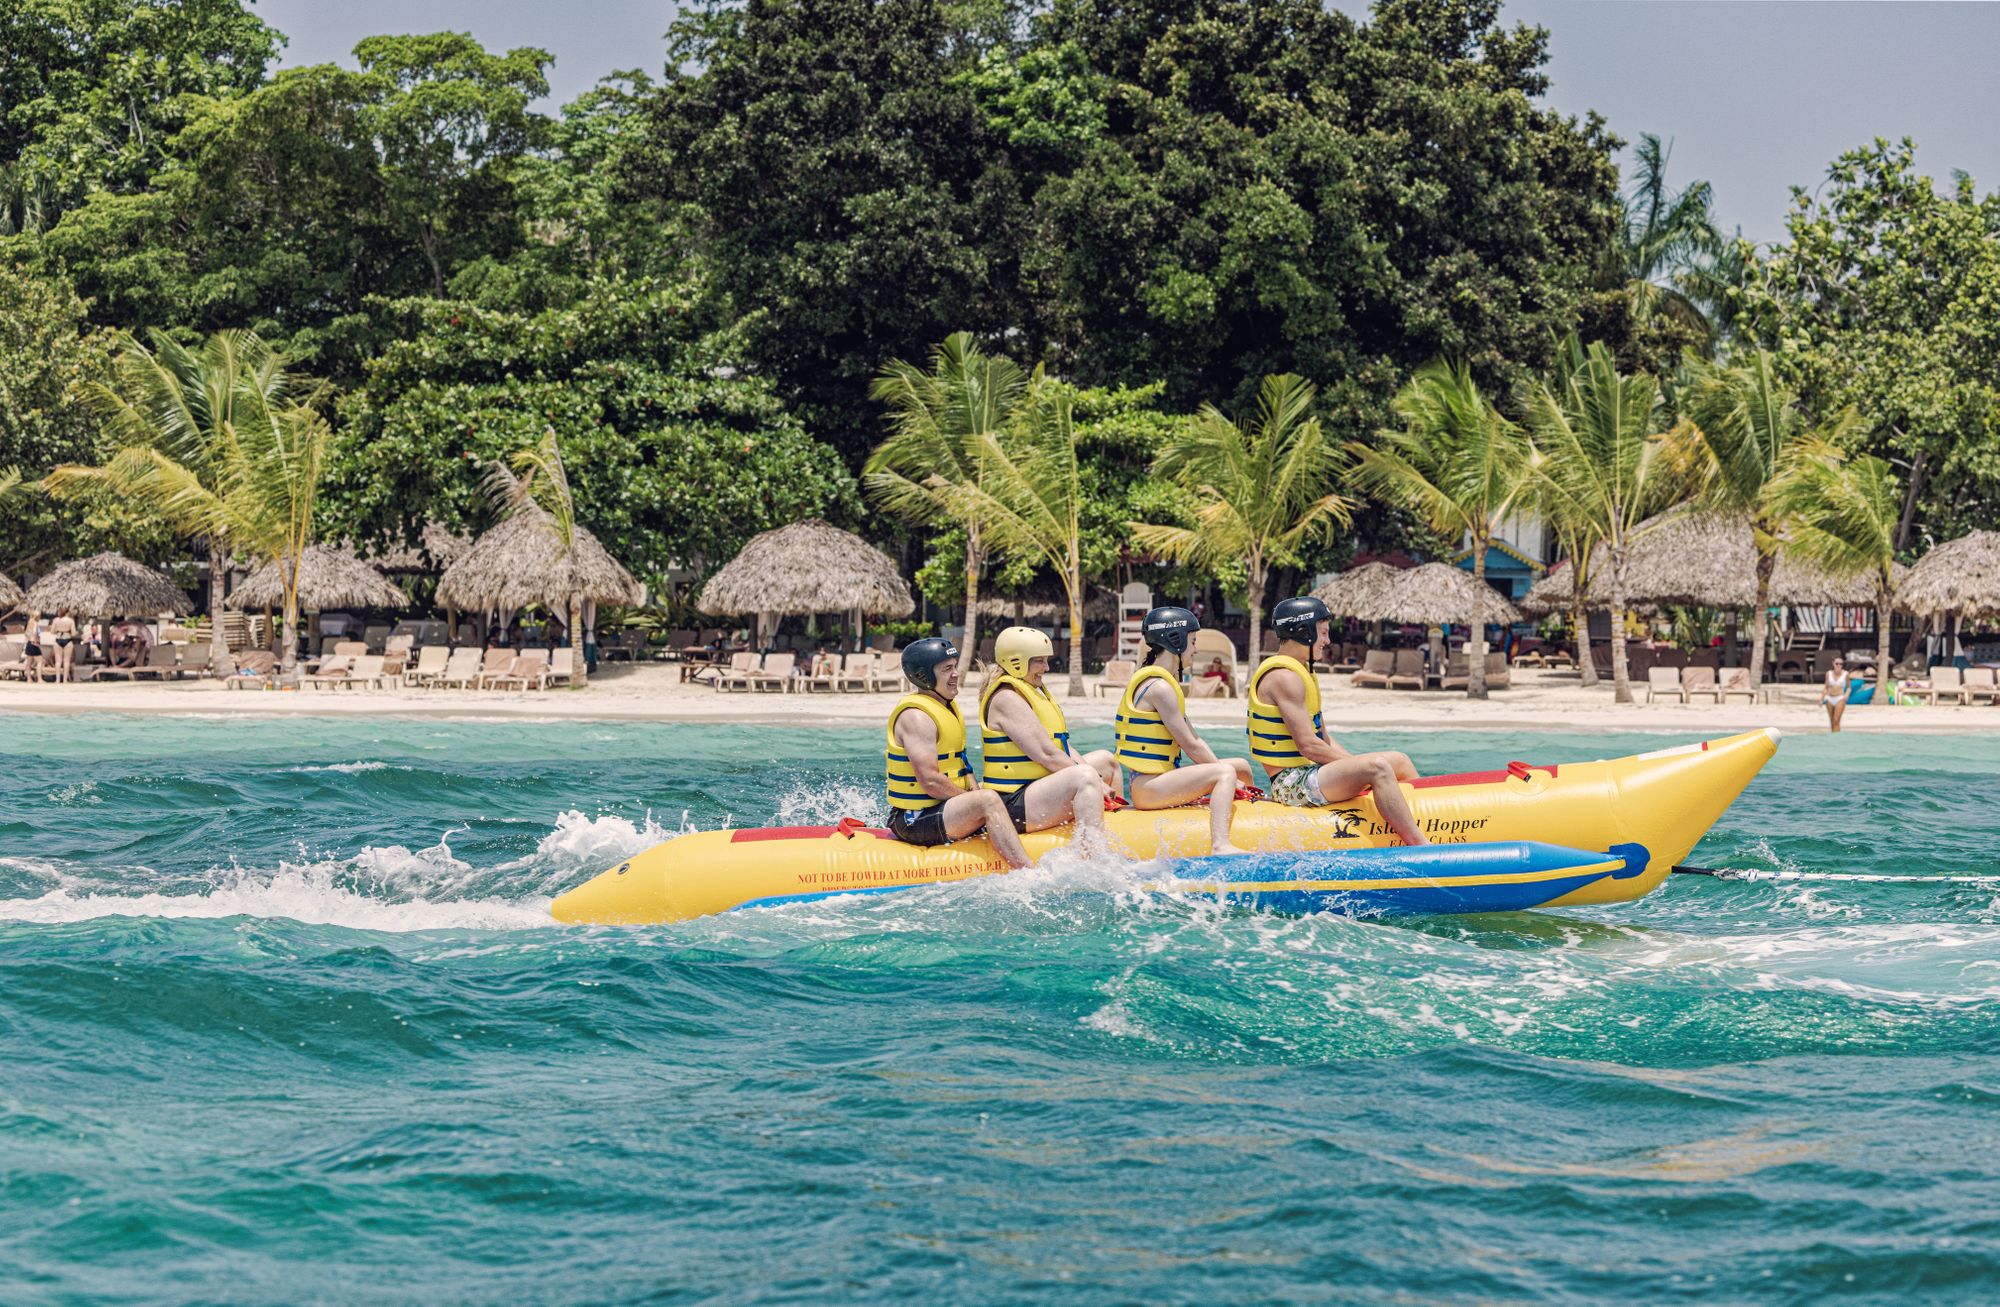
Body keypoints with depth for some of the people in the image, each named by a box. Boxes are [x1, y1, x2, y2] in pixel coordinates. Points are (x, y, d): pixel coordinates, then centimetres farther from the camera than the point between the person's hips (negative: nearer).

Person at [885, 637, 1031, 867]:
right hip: (914, 820, -11)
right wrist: (973, 800, -14)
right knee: (989, 800, -29)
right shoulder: (916, 716, -17)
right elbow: (930, 781, -24)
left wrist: (975, 794, -1)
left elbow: (962, 765, 18)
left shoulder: (949, 707, 15)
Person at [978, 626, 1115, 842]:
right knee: (1085, 776, -34)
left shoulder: (1034, 692, 19)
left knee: (1105, 759, 23)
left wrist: (1098, 785, 2)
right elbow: (1047, 755, -21)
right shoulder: (1007, 698, -14)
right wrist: (1095, 784, -18)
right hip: (1014, 805, -11)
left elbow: (1063, 749, 16)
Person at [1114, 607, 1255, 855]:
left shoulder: (1166, 682, 17)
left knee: (1241, 766, 17)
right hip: (1148, 786, -11)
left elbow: (1194, 739, 15)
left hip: (1157, 780, 11)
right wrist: (1227, 777, -10)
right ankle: (1220, 845, -41)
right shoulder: (1160, 687, -16)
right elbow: (1190, 746, -17)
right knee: (1226, 772, -26)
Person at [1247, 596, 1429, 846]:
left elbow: (1324, 739, 19)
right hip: (1291, 782, -11)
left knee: (1399, 761, 14)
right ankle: (1421, 847, -34)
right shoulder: (1285, 677, -15)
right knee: (1377, 767, -29)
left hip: (1306, 772, 11)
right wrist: (1357, 767, -14)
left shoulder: (1300, 673, 19)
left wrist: (1354, 762, 5)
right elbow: (1308, 745, -21)